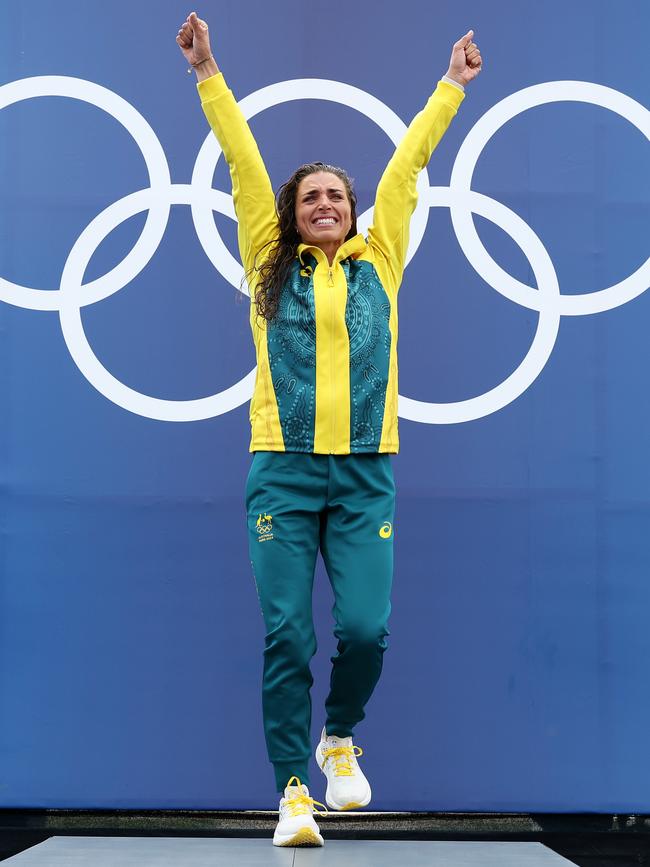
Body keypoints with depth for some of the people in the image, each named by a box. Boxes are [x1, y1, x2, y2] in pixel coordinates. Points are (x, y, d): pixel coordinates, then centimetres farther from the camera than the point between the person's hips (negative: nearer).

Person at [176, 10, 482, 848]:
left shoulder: (378, 260, 13)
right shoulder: (272, 266, 11)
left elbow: (405, 165, 19)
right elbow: (244, 164, 11)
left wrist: (452, 86, 25)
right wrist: (208, 74, 12)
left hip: (364, 472, 1)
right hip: (283, 471, -1)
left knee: (365, 629, -8)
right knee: (286, 637, -3)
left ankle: (340, 736, 22)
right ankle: (294, 790, 6)